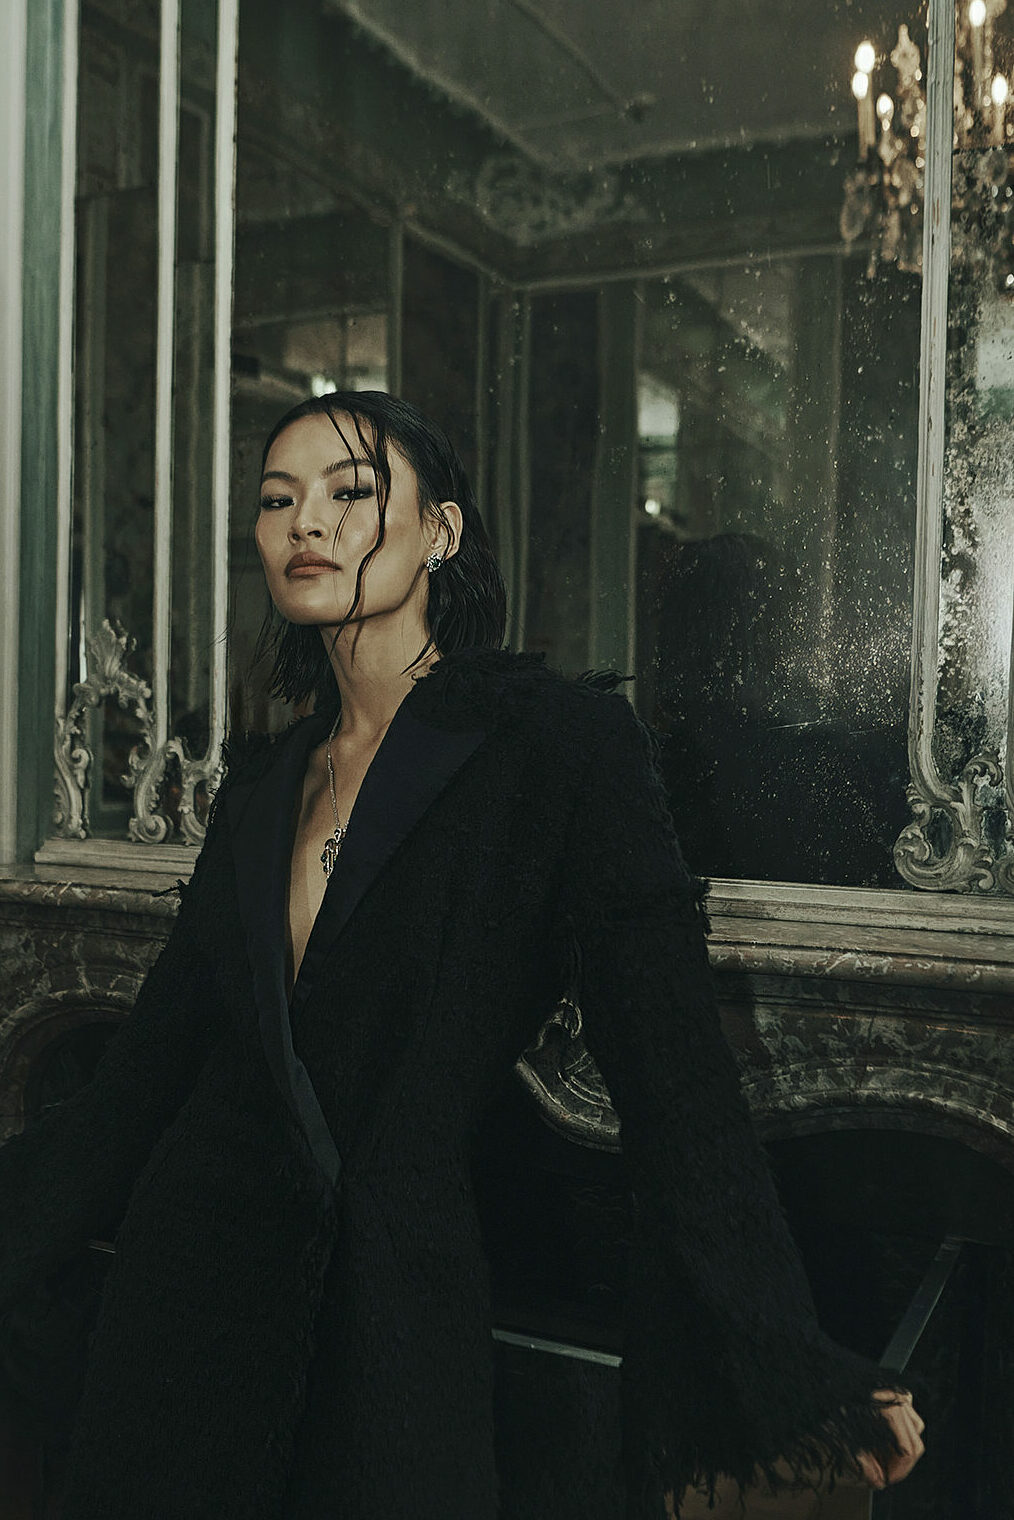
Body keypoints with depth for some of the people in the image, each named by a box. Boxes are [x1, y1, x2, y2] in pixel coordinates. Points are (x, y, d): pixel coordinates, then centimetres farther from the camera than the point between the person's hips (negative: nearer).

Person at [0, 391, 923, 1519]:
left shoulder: (560, 740, -10)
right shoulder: (264, 780, 6)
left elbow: (671, 1067, -16)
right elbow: (147, 1071, 9)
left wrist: (791, 1373, -20)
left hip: (397, 1311, -4)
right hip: (194, 1274, 5)